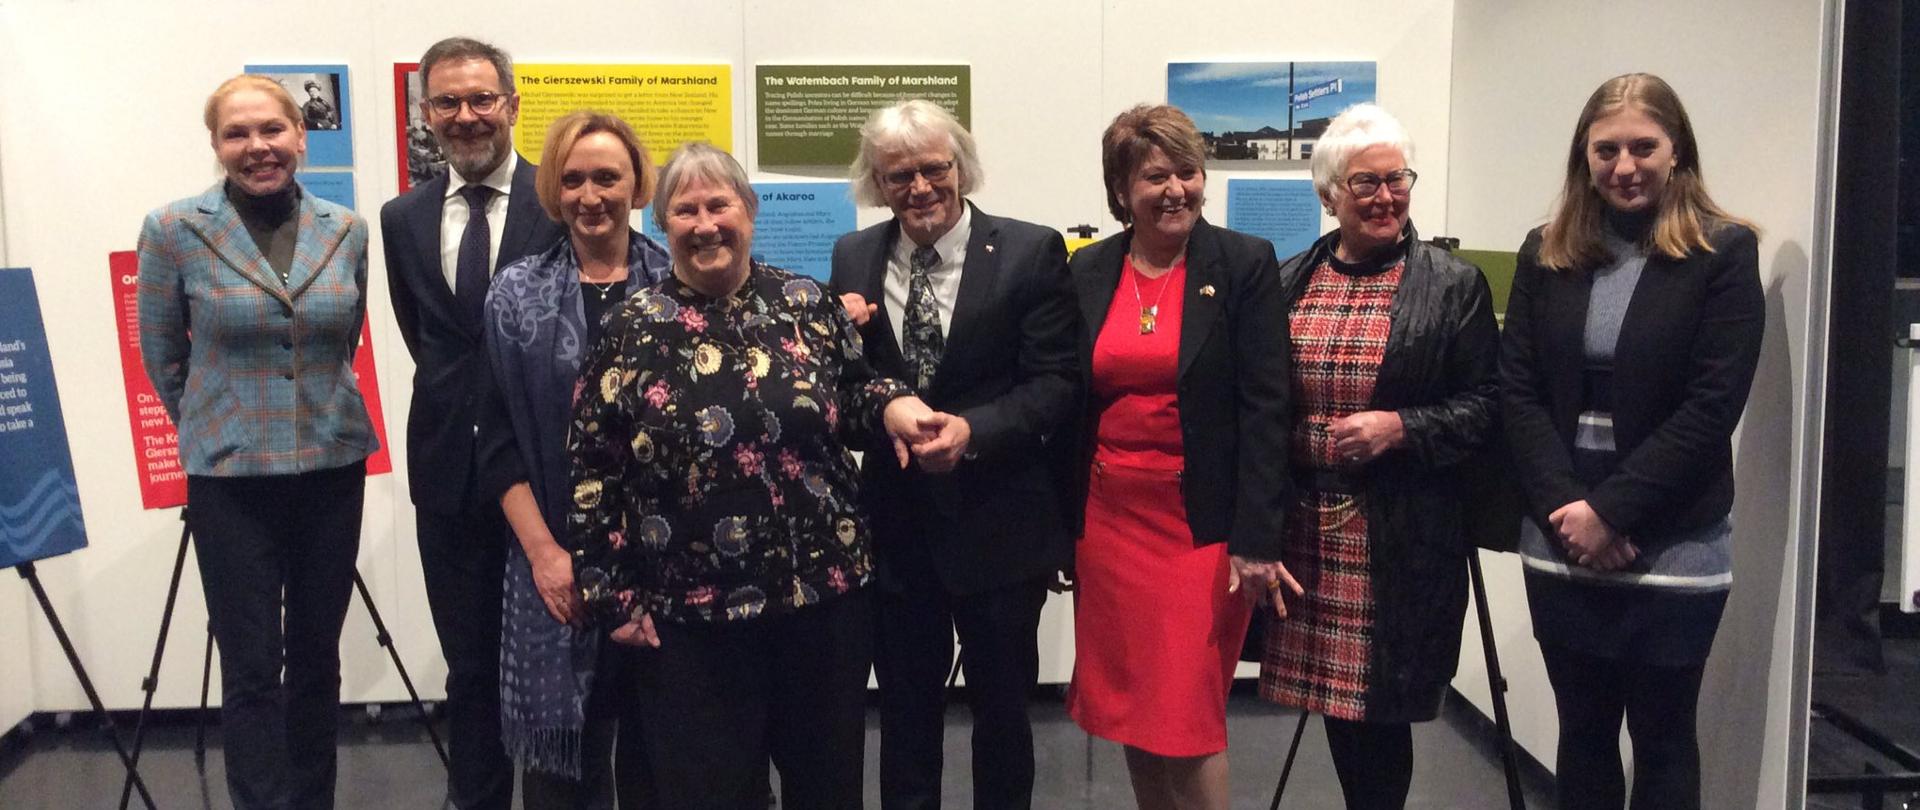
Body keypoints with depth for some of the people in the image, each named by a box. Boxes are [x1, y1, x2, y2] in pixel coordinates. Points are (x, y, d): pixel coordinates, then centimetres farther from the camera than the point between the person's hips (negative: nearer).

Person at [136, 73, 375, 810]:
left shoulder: (347, 232, 1)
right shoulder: (172, 231, -7)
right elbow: (162, 356, 5)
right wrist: (215, 428, 12)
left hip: (333, 468, 3)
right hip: (230, 478, -3)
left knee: (316, 658, 13)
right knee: (251, 670, 2)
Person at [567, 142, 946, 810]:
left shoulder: (807, 304, 2)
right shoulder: (632, 330, -2)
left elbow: (853, 402, 13)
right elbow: (592, 469, 0)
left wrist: (892, 405, -11)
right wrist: (611, 595, -2)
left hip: (826, 593, 2)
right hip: (692, 617, -1)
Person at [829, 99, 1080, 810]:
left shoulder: (1031, 252, -7)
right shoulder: (853, 259, 4)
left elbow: (1056, 381, -10)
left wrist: (974, 430, -25)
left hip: (997, 522, -2)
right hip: (895, 521, 3)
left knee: (1003, 706, 15)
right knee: (904, 710, 17)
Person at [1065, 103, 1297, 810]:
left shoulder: (1246, 264, -5)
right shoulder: (1087, 271, 6)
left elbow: (1265, 407, -9)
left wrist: (1257, 539, -13)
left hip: (1202, 525, -4)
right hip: (1109, 516, 4)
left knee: (1186, 715, -2)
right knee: (1129, 706, 12)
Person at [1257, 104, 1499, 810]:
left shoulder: (1454, 285, -1)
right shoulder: (1288, 282, 9)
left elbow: (1483, 406, -1)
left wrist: (1401, 427, -17)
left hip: (1402, 535, -3)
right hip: (1308, 528, 4)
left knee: (1380, 705, 2)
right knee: (1335, 695, 13)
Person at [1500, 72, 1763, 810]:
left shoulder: (1724, 252, -5)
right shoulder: (1545, 255, 6)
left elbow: (1713, 405, -11)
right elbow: (1518, 393, 1)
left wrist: (1611, 510, -15)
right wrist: (1565, 509, -12)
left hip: (1672, 550, -3)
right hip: (1563, 544, 3)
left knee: (1661, 739, 8)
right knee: (1582, 731, 14)